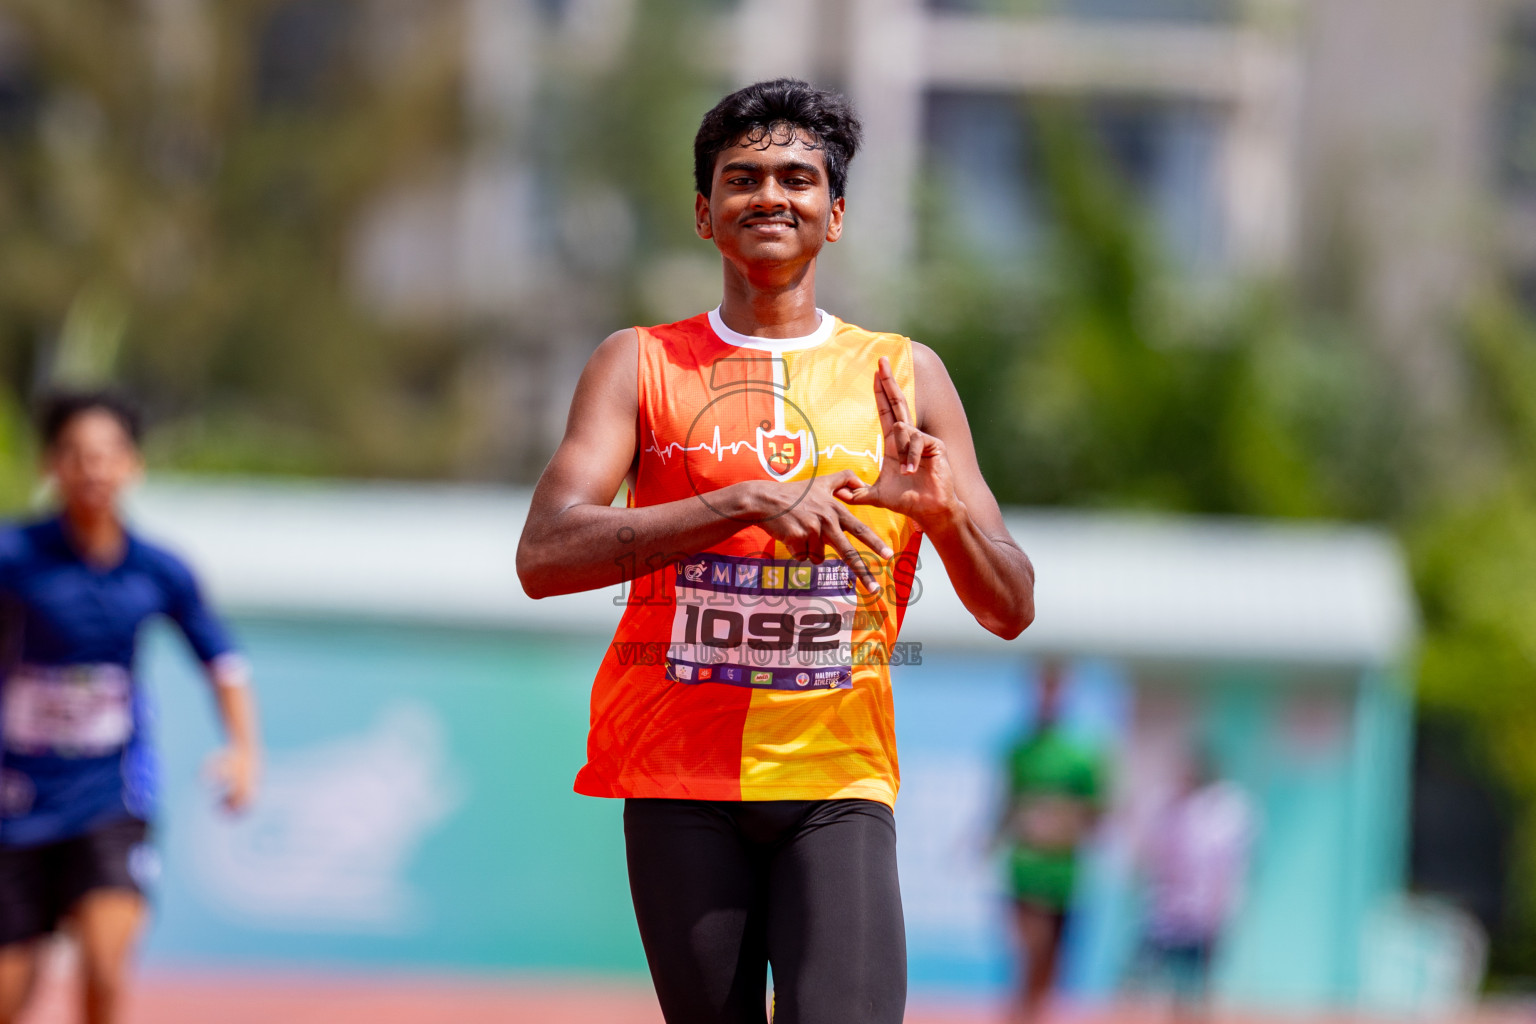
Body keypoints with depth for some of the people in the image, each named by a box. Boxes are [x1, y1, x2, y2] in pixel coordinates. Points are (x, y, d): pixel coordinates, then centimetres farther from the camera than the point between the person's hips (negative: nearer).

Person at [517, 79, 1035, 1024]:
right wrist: (749, 503, -20)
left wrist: (944, 509, -13)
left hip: (838, 778, 0)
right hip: (680, 781, 0)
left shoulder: (904, 378, 10)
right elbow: (544, 556, -10)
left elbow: (1012, 611, 9)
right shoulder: (641, 366, 6)